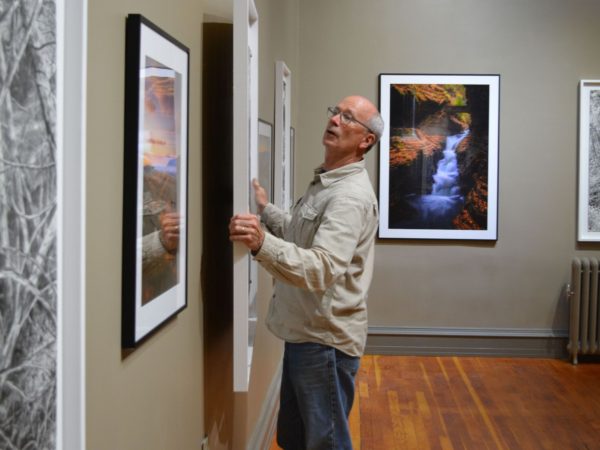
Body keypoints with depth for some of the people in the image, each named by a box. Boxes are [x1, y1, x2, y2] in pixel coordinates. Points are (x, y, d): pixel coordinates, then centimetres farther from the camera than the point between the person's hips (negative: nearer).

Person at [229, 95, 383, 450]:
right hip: (305, 332, 10)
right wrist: (266, 209, 13)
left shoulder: (351, 195, -22)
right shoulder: (326, 181, 12)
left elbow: (322, 268, -37)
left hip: (326, 339, -10)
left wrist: (263, 244, -51)